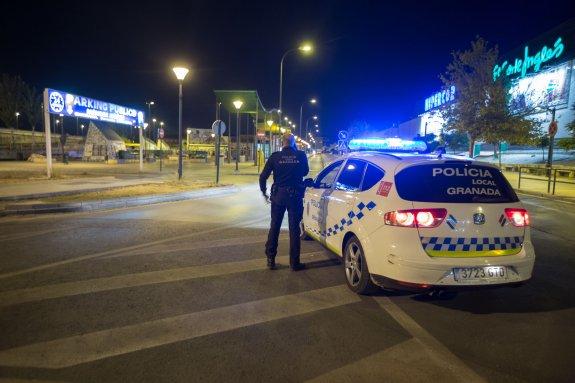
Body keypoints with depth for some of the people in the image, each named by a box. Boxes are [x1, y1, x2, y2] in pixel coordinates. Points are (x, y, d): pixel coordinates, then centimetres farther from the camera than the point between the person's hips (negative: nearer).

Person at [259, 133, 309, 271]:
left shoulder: (275, 156, -4)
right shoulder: (301, 155, -3)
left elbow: (263, 176, -5)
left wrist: (264, 192, 10)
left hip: (278, 195, 1)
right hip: (295, 195, 0)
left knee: (274, 227, 12)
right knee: (294, 228, 6)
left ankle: (270, 260, 17)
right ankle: (294, 262, 10)